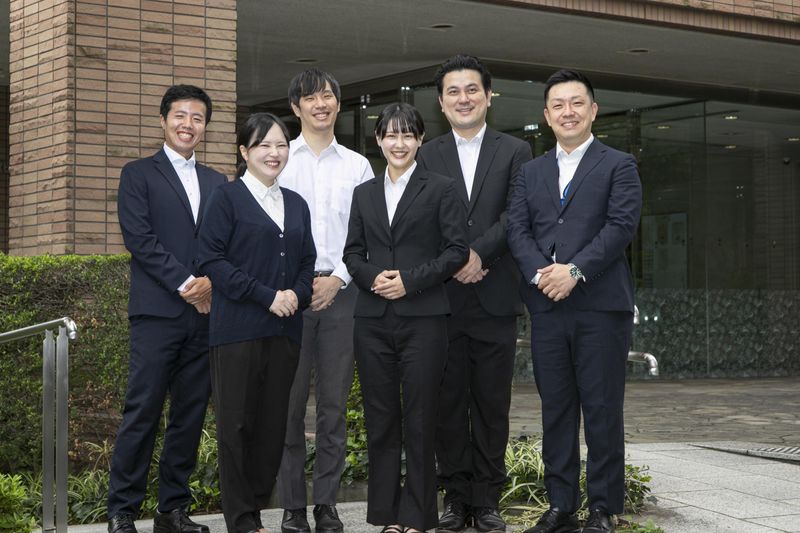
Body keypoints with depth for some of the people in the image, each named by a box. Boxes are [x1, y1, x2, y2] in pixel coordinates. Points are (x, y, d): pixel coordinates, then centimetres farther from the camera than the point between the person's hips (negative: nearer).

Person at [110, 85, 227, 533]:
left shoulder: (217, 183, 18)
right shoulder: (139, 175, 5)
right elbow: (139, 238, -6)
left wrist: (211, 281, -8)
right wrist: (184, 283, -12)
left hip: (205, 313, 5)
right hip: (158, 311, -4)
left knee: (191, 415, 5)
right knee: (143, 412, -5)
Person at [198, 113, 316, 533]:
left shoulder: (296, 204, 16)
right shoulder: (227, 198, -1)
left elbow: (307, 261, 18)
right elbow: (212, 260, -8)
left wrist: (297, 294, -4)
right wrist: (267, 296, -14)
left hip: (285, 329, 5)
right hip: (238, 328, -5)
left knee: (273, 423, 6)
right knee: (236, 423, -1)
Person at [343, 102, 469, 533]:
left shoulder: (440, 189, 2)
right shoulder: (364, 193, 14)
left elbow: (457, 249, -4)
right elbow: (353, 252, 13)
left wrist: (411, 280, -12)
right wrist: (372, 277, -8)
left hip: (422, 317, -4)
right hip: (373, 319, 4)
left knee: (419, 419, -1)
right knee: (380, 418, 6)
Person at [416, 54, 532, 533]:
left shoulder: (515, 152, 8)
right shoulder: (426, 157, 10)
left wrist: (477, 252, -15)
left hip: (495, 298, -1)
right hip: (443, 297, 1)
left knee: (492, 404, 3)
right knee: (448, 403, 4)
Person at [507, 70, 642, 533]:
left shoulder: (619, 165, 5)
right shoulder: (531, 172, 17)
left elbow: (622, 225, -7)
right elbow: (517, 230, 8)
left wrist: (575, 270, -16)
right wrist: (540, 272, -11)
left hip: (601, 305, -4)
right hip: (547, 306, 4)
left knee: (603, 411, -1)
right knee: (556, 409, 7)